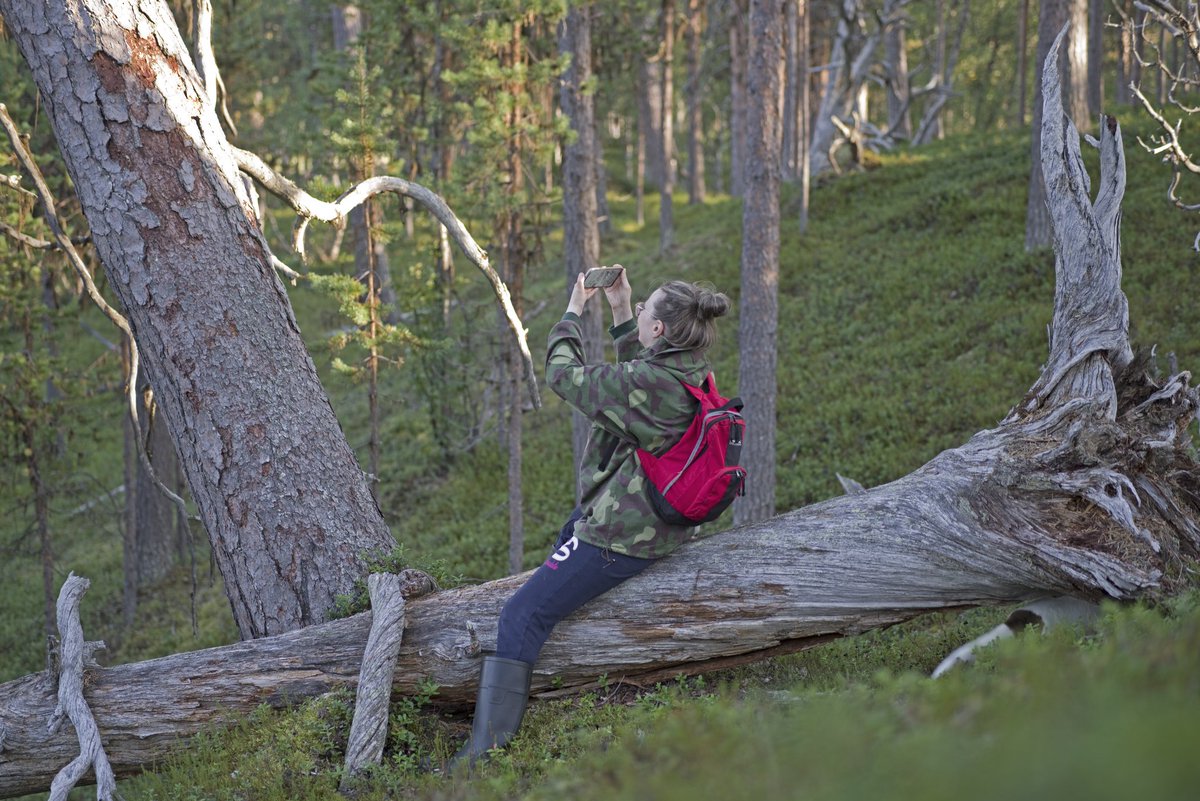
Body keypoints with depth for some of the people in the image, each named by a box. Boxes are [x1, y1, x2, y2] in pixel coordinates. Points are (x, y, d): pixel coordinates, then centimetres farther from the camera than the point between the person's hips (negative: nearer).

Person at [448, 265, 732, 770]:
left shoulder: (641, 383, -26)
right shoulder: (694, 375, -1)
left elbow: (564, 375, -11)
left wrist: (572, 313, 5)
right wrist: (620, 312, 17)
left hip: (618, 538, -10)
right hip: (664, 524, 10)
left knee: (522, 615, -6)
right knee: (571, 527, 38)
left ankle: (488, 745, -9)